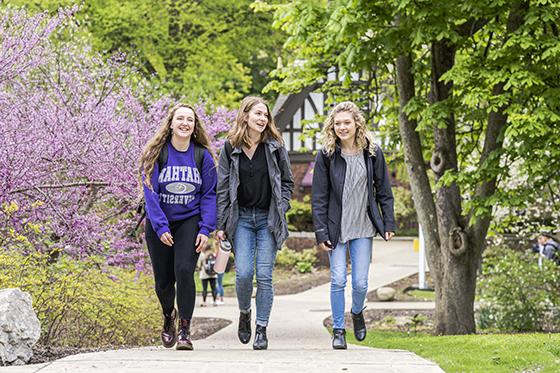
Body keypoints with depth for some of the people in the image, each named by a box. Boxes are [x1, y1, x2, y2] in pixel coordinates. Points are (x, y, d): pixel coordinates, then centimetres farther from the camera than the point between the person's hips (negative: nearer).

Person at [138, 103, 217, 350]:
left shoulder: (203, 156, -1)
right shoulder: (156, 154, -5)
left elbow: (209, 194, 1)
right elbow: (150, 192, -8)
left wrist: (205, 228, -9)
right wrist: (160, 227, -16)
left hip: (189, 221, 0)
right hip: (160, 224, 0)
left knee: (184, 271, -18)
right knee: (163, 279, 7)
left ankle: (185, 330, -9)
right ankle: (168, 316, 39)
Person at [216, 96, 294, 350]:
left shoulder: (275, 147, 2)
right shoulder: (231, 148, 2)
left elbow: (287, 182, 9)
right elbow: (223, 187, 2)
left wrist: (280, 210, -4)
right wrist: (221, 225, -2)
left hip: (268, 219, 0)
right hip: (241, 217, 0)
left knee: (264, 275, -4)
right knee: (243, 273, -10)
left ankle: (262, 329, 5)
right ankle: (244, 314, 19)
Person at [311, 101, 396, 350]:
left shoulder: (372, 152, 0)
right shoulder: (326, 155, -5)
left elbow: (383, 190, 7)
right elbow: (319, 197, -4)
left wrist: (389, 224, 4)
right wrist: (321, 233, -8)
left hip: (363, 227, 1)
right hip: (336, 228, -1)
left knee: (360, 283, 0)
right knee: (338, 280, -4)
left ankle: (357, 312, 32)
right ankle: (338, 330, 11)